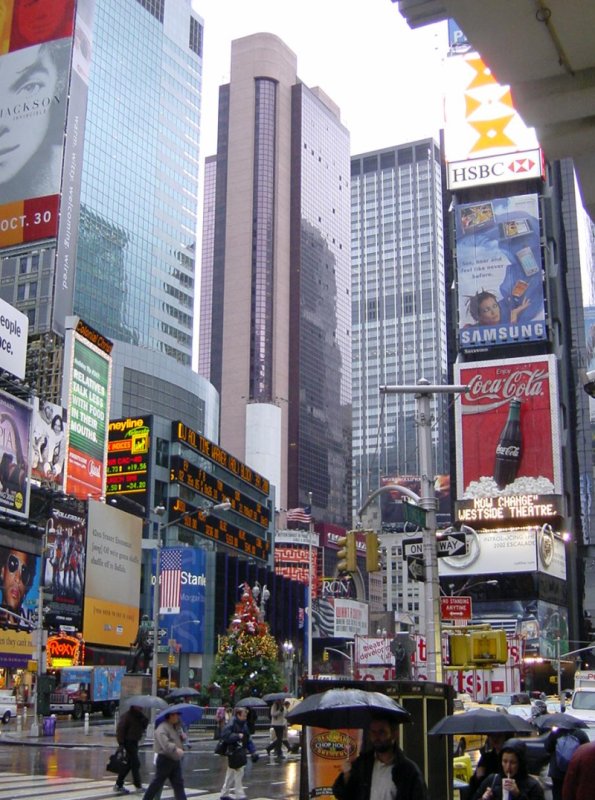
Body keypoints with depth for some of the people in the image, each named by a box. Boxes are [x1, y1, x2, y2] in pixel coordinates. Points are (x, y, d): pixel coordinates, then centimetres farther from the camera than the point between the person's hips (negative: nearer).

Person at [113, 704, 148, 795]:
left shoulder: (138, 716, 14)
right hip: (128, 742, -9)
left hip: (134, 742, 9)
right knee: (135, 763, -9)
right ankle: (138, 786, -6)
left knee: (129, 764, 12)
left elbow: (144, 726, 9)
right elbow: (120, 729, -16)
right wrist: (121, 743, -21)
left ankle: (118, 785, 20)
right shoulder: (127, 715, -12)